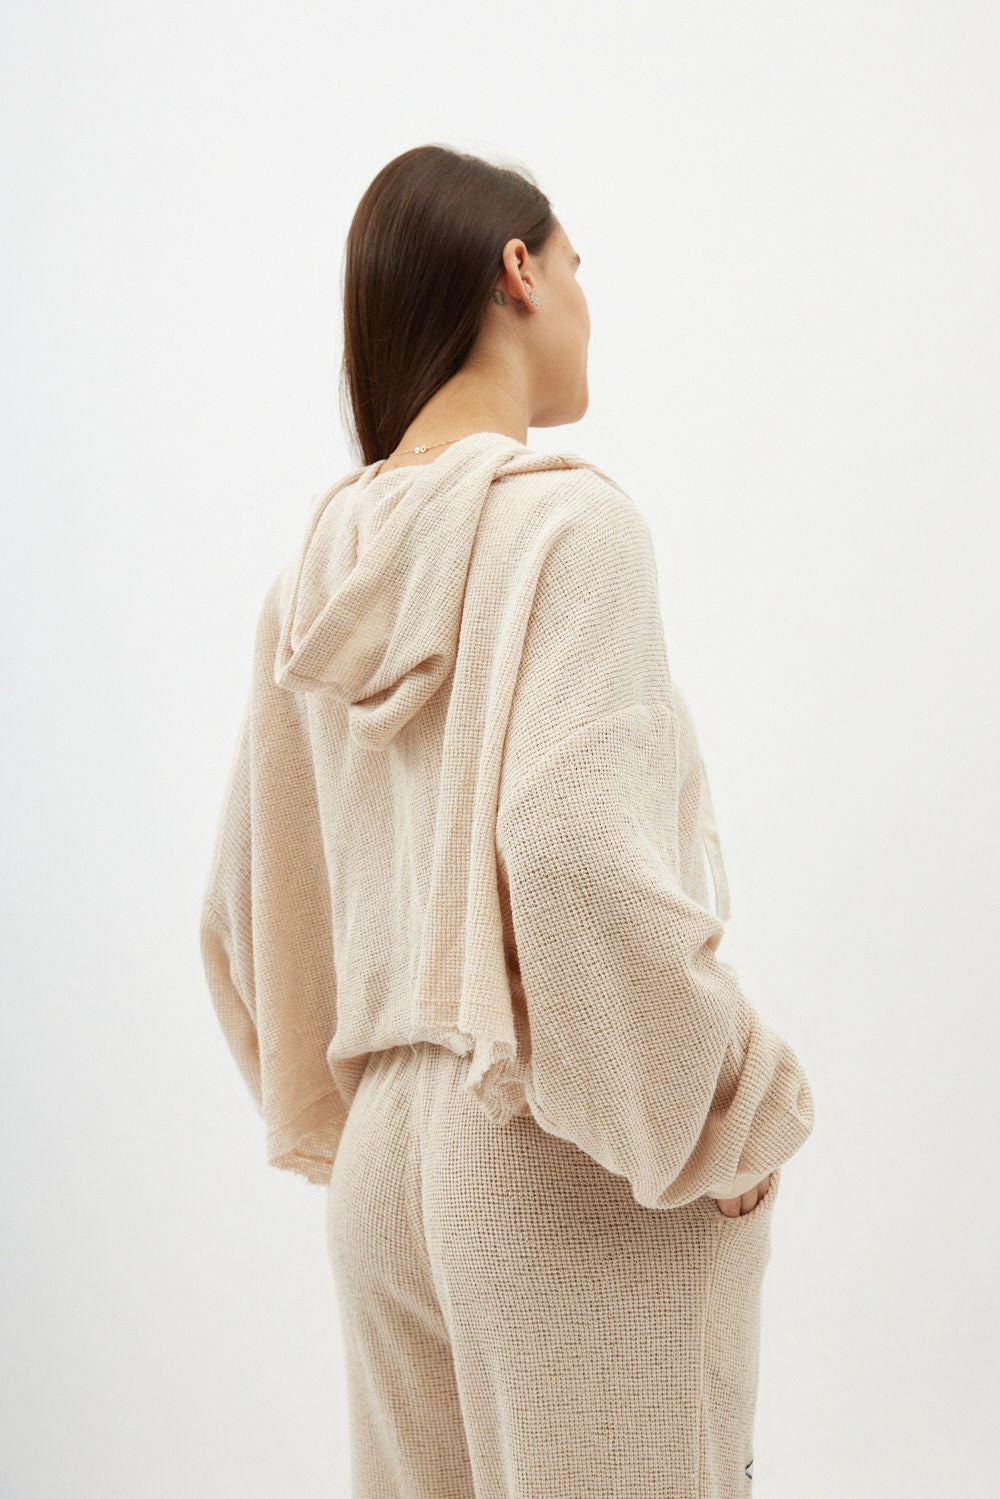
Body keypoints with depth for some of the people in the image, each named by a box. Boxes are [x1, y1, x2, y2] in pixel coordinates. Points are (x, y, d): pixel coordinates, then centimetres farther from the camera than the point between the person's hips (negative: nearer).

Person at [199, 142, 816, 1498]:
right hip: (568, 1164, -7)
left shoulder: (326, 561, 10)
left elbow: (246, 913, 14)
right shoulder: (566, 517, -11)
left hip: (388, 1160, 7)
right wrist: (734, 1120, -13)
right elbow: (577, 847, -25)